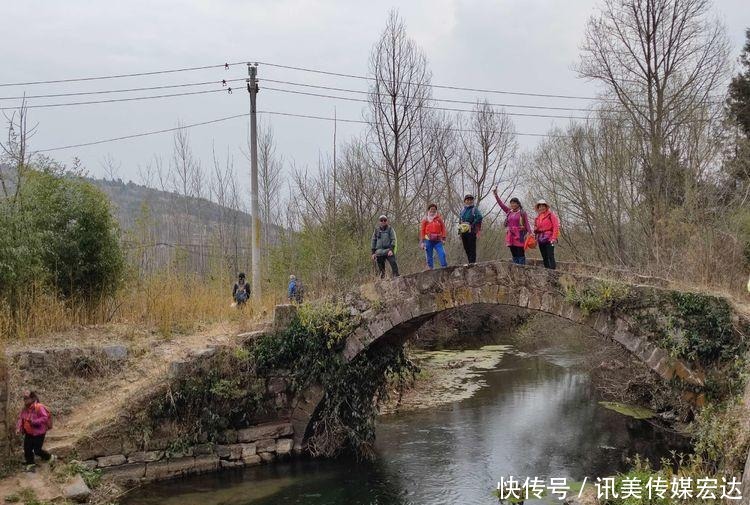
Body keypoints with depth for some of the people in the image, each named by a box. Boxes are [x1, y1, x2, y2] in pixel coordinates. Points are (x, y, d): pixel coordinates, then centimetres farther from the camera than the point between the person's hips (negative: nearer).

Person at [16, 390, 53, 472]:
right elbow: (21, 418, 6)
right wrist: (18, 428, -8)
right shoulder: (25, 408, 2)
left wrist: (34, 421, -32)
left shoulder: (39, 407, -22)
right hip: (29, 433, 7)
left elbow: (45, 418, -26)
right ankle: (30, 464, 25)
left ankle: (49, 457, 25)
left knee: (37, 451, -1)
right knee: (27, 449, 8)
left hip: (38, 433, -7)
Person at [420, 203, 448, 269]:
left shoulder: (439, 218, 9)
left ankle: (444, 267, -12)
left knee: (442, 253, -12)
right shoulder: (425, 219, 5)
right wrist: (422, 241, -1)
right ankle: (430, 269, 9)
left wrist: (443, 238, 0)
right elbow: (422, 230, 4)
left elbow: (443, 228, 9)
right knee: (429, 256, 3)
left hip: (437, 240, 1)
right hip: (428, 240, -1)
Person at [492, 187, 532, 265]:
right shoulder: (509, 212, 15)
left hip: (519, 236, -5)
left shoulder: (522, 213, 0)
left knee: (521, 255, -7)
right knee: (514, 255, 7)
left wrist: (529, 233, -16)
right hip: (511, 236, 6)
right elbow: (501, 204, 12)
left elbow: (527, 224, -5)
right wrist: (496, 195, 5)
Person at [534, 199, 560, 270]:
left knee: (550, 256, -13)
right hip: (540, 239, 6)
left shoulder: (550, 214, -1)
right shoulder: (537, 217, 17)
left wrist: (554, 237, -17)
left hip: (549, 238, -6)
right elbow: (536, 229, 20)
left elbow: (556, 226, -8)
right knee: (544, 258, 7)